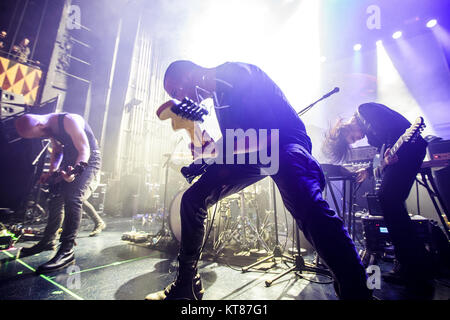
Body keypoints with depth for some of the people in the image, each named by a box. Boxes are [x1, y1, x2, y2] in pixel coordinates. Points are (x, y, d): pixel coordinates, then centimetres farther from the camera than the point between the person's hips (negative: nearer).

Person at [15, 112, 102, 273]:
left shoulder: (69, 121, -24)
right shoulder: (49, 128, 3)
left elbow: (84, 150, -28)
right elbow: (57, 150, 16)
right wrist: (51, 172, 2)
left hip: (88, 159, -9)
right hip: (70, 160, 9)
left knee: (73, 197, -24)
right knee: (55, 197, 9)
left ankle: (67, 251, -22)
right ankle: (48, 240, 28)